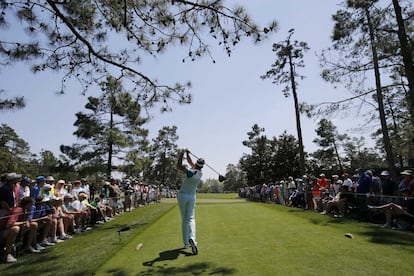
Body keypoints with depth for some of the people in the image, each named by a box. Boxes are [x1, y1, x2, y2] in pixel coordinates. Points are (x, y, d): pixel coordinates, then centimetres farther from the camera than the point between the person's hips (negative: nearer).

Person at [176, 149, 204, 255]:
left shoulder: (191, 172, -22)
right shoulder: (201, 173, -3)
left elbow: (178, 166, -25)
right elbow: (190, 163, 9)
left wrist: (182, 154, -19)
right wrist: (187, 154, 2)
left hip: (182, 195, -3)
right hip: (192, 197, 3)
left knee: (184, 219, 8)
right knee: (191, 219, 1)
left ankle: (186, 243, 12)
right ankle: (192, 238, -26)